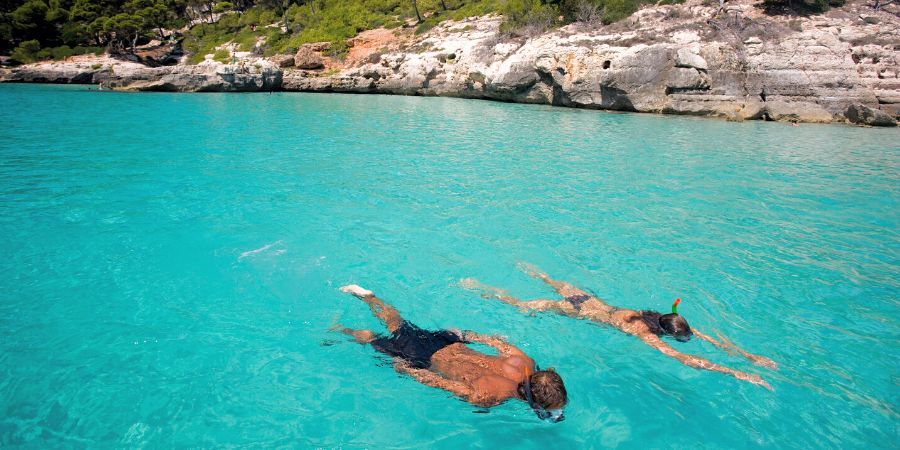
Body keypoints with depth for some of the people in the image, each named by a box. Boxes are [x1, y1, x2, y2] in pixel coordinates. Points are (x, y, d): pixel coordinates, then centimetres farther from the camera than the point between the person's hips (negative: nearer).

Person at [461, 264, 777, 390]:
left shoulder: (667, 319, -12)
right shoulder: (646, 333, -31)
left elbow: (710, 338, -6)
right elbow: (683, 358, -40)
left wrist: (751, 357, -10)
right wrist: (737, 374, -41)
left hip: (588, 299, 7)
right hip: (578, 311, -7)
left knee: (561, 286, 35)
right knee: (522, 306, 8)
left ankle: (531, 270, 57)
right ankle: (477, 288, 19)